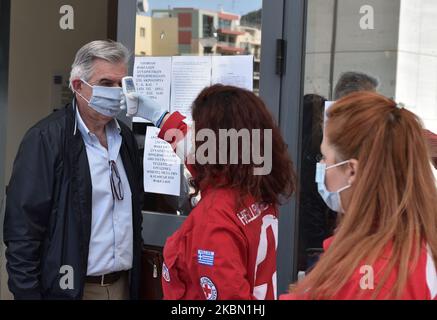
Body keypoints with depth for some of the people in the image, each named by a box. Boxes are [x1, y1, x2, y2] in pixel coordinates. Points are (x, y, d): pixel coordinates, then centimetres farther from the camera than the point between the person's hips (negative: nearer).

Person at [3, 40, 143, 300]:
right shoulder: (44, 140, -12)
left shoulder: (125, 137, 8)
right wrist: (27, 293, -16)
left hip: (122, 284, 6)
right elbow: (22, 232, -14)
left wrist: (136, 276, 13)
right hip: (70, 287, -5)